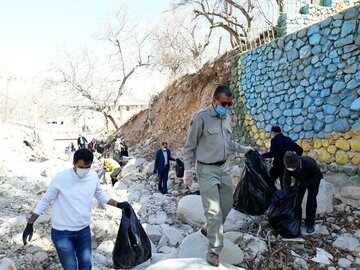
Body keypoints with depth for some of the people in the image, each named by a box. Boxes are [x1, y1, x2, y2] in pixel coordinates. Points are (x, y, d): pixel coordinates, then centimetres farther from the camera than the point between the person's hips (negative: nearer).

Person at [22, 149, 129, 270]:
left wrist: (118, 204, 9)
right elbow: (45, 200, -7)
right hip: (62, 233, -4)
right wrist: (30, 224, -6)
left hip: (84, 230, 4)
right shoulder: (61, 178, -20)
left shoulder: (93, 176, -7)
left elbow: (99, 195, 12)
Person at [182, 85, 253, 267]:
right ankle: (214, 250, 10)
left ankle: (208, 229, 39)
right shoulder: (201, 117, -15)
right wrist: (187, 169, -13)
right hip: (207, 170, -7)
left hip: (224, 168, 7)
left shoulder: (227, 118, 6)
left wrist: (243, 149, 19)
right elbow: (189, 146, -10)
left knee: (227, 205, 16)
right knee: (214, 211, -5)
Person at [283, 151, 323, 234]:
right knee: (296, 201, -5)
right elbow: (286, 182, -19)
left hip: (313, 181, -3)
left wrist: (304, 184, -30)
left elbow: (319, 176, -27)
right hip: (300, 181, 3)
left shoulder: (309, 163, -42)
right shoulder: (289, 167, -31)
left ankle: (310, 223, 8)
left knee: (311, 201, -8)